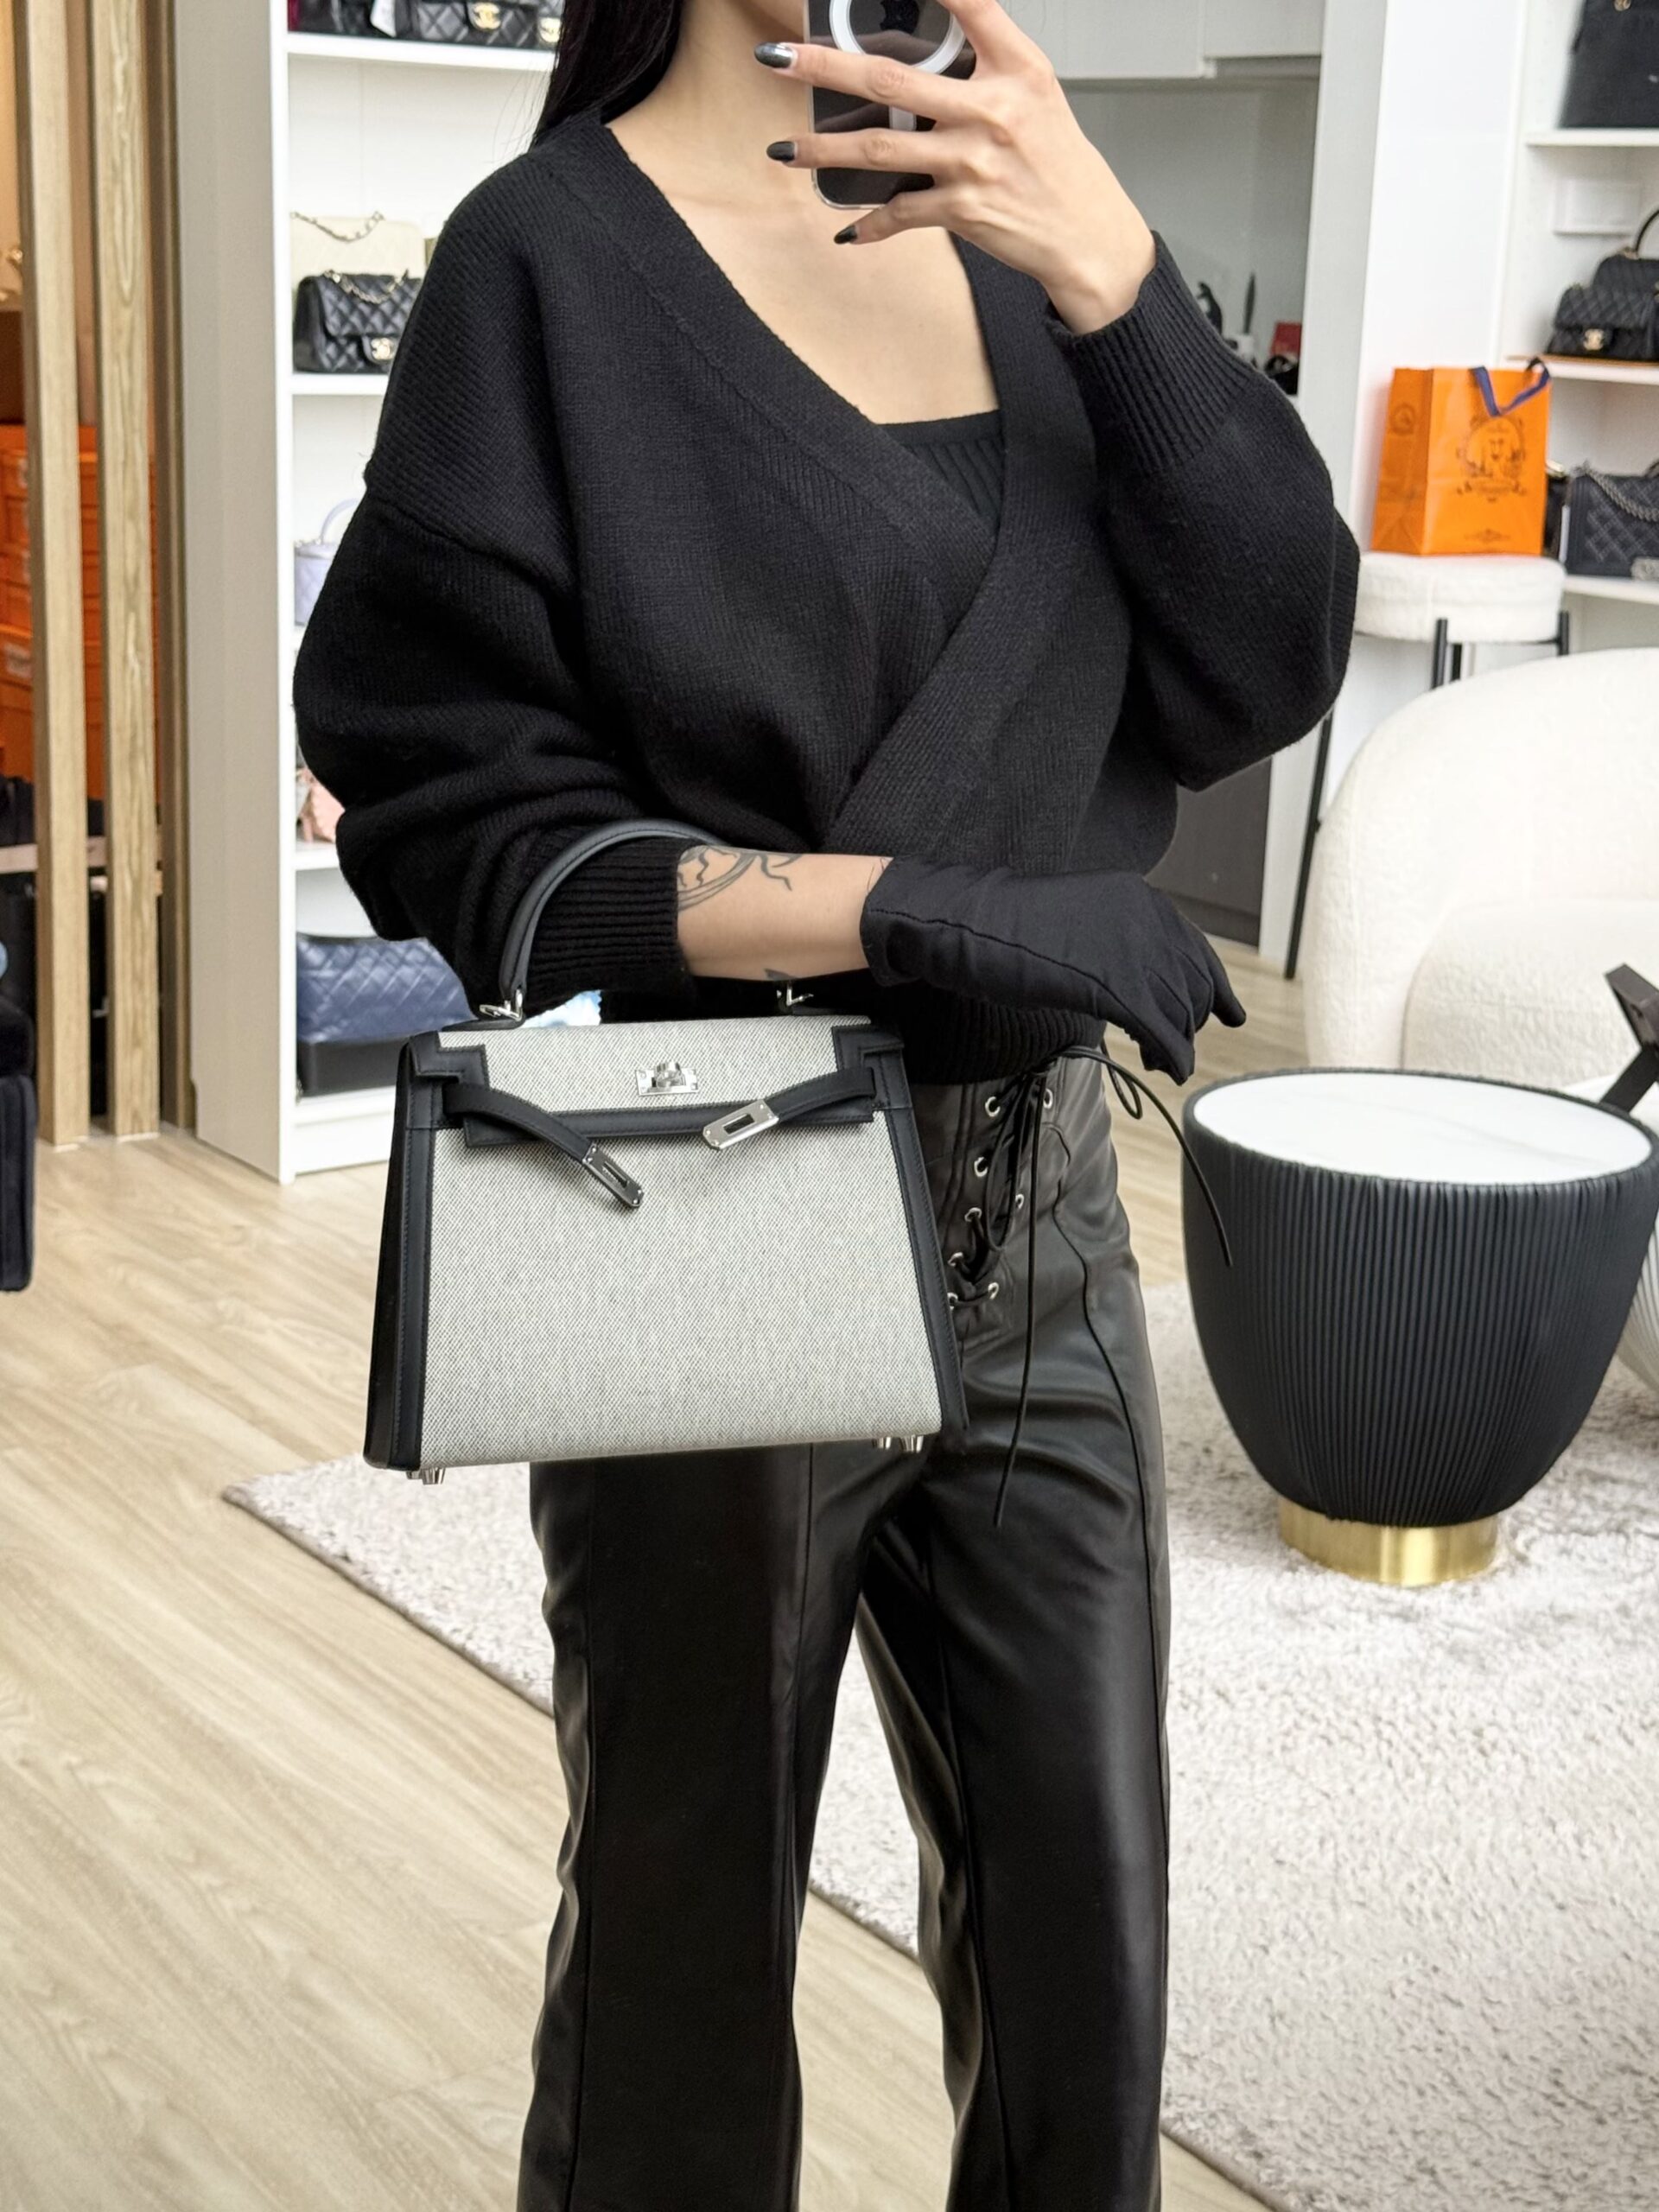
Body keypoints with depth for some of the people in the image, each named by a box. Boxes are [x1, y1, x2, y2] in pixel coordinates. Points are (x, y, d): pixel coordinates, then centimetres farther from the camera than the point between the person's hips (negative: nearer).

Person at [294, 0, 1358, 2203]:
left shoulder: (1022, 223, 5)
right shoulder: (558, 254, -10)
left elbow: (1263, 673, -4)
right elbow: (447, 804, -13)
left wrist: (1112, 274, -18)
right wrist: (927, 911, -21)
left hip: (1041, 1206, 5)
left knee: (1084, 1932, 15)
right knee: (693, 1924, 14)